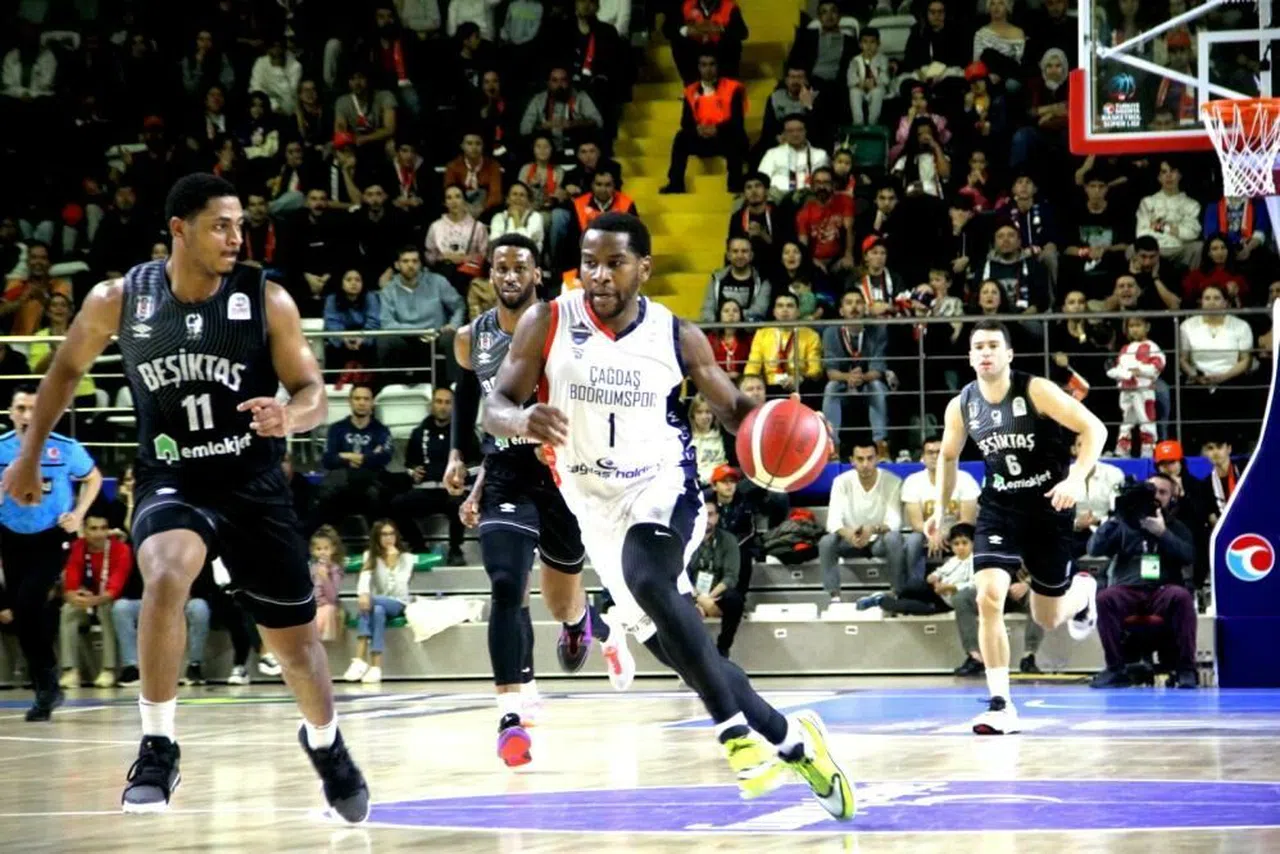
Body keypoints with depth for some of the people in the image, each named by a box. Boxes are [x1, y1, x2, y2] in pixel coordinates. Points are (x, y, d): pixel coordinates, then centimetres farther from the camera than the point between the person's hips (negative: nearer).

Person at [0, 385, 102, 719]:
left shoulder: (66, 448, -12)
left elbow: (93, 478, 6)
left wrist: (78, 515, -6)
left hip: (51, 538, -4)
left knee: (28, 602, -21)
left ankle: (47, 685, -10)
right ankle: (46, 690, 18)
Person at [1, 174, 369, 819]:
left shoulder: (267, 300, -10)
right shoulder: (119, 300, -8)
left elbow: (314, 394, -5)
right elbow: (67, 369, 10)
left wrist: (289, 417, -28)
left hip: (253, 483, 1)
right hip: (170, 481, -1)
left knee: (295, 639, 11)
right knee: (166, 577, -34)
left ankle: (324, 741, 44)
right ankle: (158, 748, -19)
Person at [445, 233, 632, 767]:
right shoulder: (472, 338, 3)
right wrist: (459, 454, 11)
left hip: (561, 474, -1)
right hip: (504, 478, 1)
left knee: (561, 602, 15)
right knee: (505, 587, -20)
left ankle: (588, 624, 55)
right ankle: (509, 716, -24)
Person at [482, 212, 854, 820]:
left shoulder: (677, 336, -4)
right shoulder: (547, 324, -5)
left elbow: (731, 407, 8)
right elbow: (494, 408, -5)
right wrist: (524, 420, -30)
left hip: (662, 487, -3)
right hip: (597, 505, 3)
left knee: (647, 580, -35)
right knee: (671, 644, 3)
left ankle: (736, 730, -31)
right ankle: (791, 742, 19)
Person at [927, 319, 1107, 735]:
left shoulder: (1036, 391, -17)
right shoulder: (961, 406, -4)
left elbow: (1094, 429, -19)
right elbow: (948, 456, 16)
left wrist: (1077, 479, -32)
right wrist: (940, 510, 14)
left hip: (1049, 505, -2)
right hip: (999, 507, 2)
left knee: (1048, 618, 9)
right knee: (989, 597, -19)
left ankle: (1082, 591, 48)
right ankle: (1000, 705, -13)